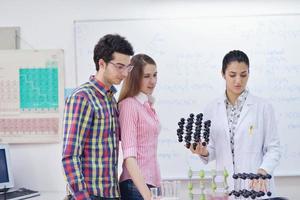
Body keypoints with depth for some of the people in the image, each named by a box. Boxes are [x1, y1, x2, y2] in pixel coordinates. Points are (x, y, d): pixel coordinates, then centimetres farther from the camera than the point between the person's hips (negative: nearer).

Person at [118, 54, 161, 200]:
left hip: (150, 183, 8)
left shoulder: (148, 104, 12)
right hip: (136, 185, -8)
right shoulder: (129, 104, -13)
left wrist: (154, 186, 13)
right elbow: (129, 155, -20)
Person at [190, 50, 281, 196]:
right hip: (225, 185, 2)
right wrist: (204, 152, -11)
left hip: (256, 185, -2)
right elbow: (213, 150, 9)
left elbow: (273, 148, -3)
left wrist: (262, 171, -18)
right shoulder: (212, 109, 3)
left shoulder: (263, 107, -4)